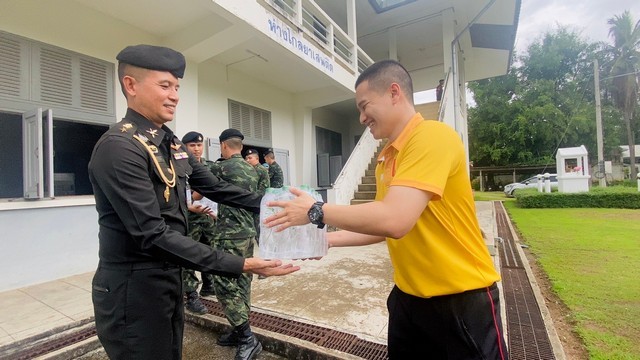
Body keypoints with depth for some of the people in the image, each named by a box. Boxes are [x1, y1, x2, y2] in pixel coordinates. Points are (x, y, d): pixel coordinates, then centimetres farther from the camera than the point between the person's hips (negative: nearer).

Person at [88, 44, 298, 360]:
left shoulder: (172, 144, 5)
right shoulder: (119, 147, -22)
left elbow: (215, 188, 7)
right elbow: (153, 235, -28)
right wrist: (241, 265, -31)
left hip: (169, 279, 8)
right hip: (133, 289, -8)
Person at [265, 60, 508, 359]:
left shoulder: (433, 136, -21)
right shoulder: (385, 158, 5)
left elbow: (394, 220, -32)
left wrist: (316, 211, -20)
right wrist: (329, 239, 3)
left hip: (462, 298, -8)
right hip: (408, 295, 8)